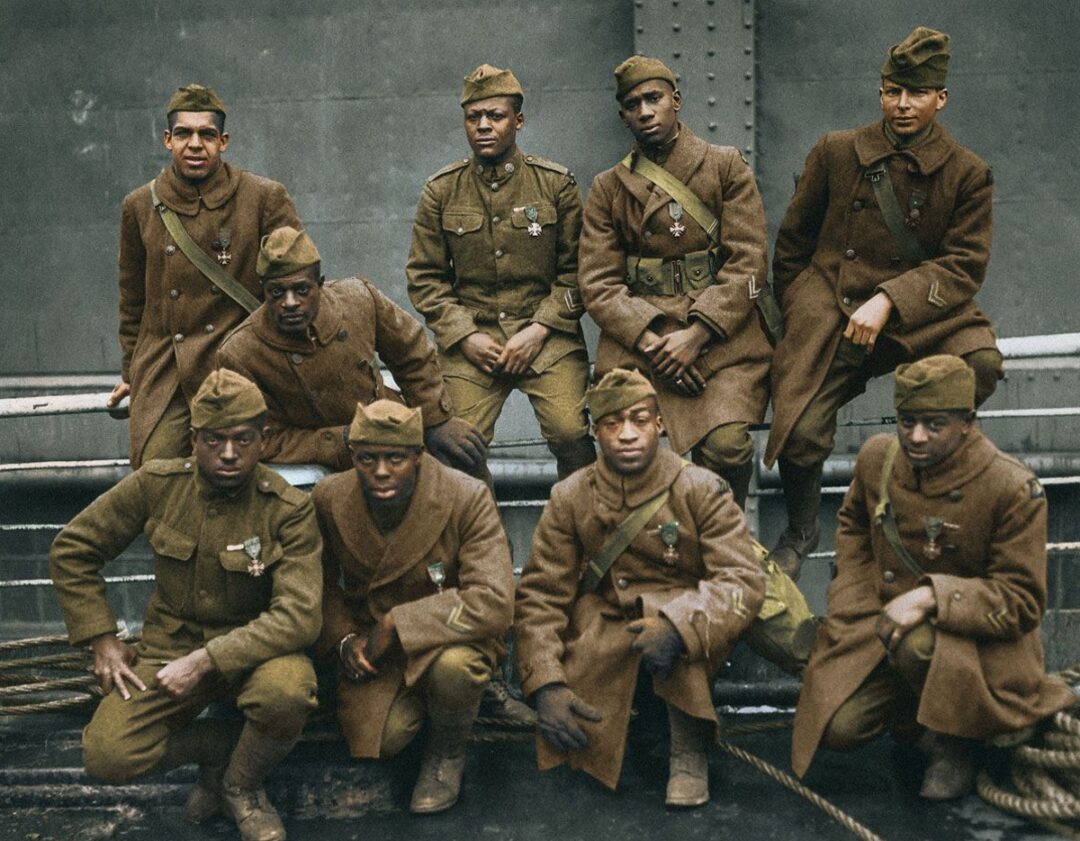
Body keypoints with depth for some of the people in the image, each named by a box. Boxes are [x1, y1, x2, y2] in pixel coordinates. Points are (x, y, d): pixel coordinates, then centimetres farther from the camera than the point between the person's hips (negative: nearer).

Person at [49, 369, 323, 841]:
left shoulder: (289, 510, -16)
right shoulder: (157, 485, -7)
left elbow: (299, 616, -24)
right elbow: (71, 551, 3)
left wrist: (205, 661, -29)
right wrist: (102, 639, -3)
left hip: (253, 649, -2)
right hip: (169, 646, 2)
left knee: (287, 691, -37)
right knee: (106, 757, -21)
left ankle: (241, 786, -2)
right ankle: (217, 744, 10)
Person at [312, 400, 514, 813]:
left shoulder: (468, 499, -22)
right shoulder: (329, 499, -10)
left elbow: (494, 601, -31)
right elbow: (324, 583, 8)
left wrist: (396, 625, -29)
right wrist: (343, 640, -10)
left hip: (448, 638, -2)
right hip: (371, 643, 3)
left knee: (453, 665, -37)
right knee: (379, 736, -22)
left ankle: (447, 753, -2)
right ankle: (412, 704, 17)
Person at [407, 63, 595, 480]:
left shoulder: (557, 184, 3)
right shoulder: (440, 191, 6)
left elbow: (577, 270, 3)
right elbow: (424, 277, 8)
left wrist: (539, 330, -9)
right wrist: (464, 336, -5)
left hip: (547, 336, -1)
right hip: (471, 340, 1)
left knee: (571, 434, -20)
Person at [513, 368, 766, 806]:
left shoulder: (700, 490, -11)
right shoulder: (570, 499, -5)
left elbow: (744, 581, -20)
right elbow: (539, 595, -7)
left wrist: (678, 627, -38)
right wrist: (545, 685, -21)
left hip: (691, 657, -1)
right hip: (604, 633, 2)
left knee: (677, 616, -36)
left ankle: (690, 747, -16)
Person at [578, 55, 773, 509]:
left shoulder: (726, 166, 9)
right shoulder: (607, 189, 14)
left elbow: (747, 263, 0)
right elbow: (598, 284, 5)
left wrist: (696, 335, -12)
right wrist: (647, 341, -12)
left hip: (721, 329, -1)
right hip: (636, 335, 1)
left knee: (726, 444, -23)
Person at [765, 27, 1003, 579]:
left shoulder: (967, 174, 3)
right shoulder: (836, 152, 6)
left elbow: (964, 266, -5)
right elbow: (792, 243, 15)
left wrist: (889, 301, -18)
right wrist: (794, 316, 14)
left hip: (917, 314, 1)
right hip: (828, 307, 0)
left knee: (981, 361, -31)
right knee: (802, 435, -20)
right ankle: (800, 532, 12)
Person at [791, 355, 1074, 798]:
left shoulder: (1014, 490, -19)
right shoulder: (877, 457, -4)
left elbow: (1022, 602, -17)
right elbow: (853, 528, 18)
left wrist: (932, 596, -30)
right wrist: (856, 605, 4)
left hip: (977, 641, -4)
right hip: (881, 624, 5)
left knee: (916, 644, -39)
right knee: (839, 728, -15)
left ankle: (952, 741, -7)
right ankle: (913, 716, 18)